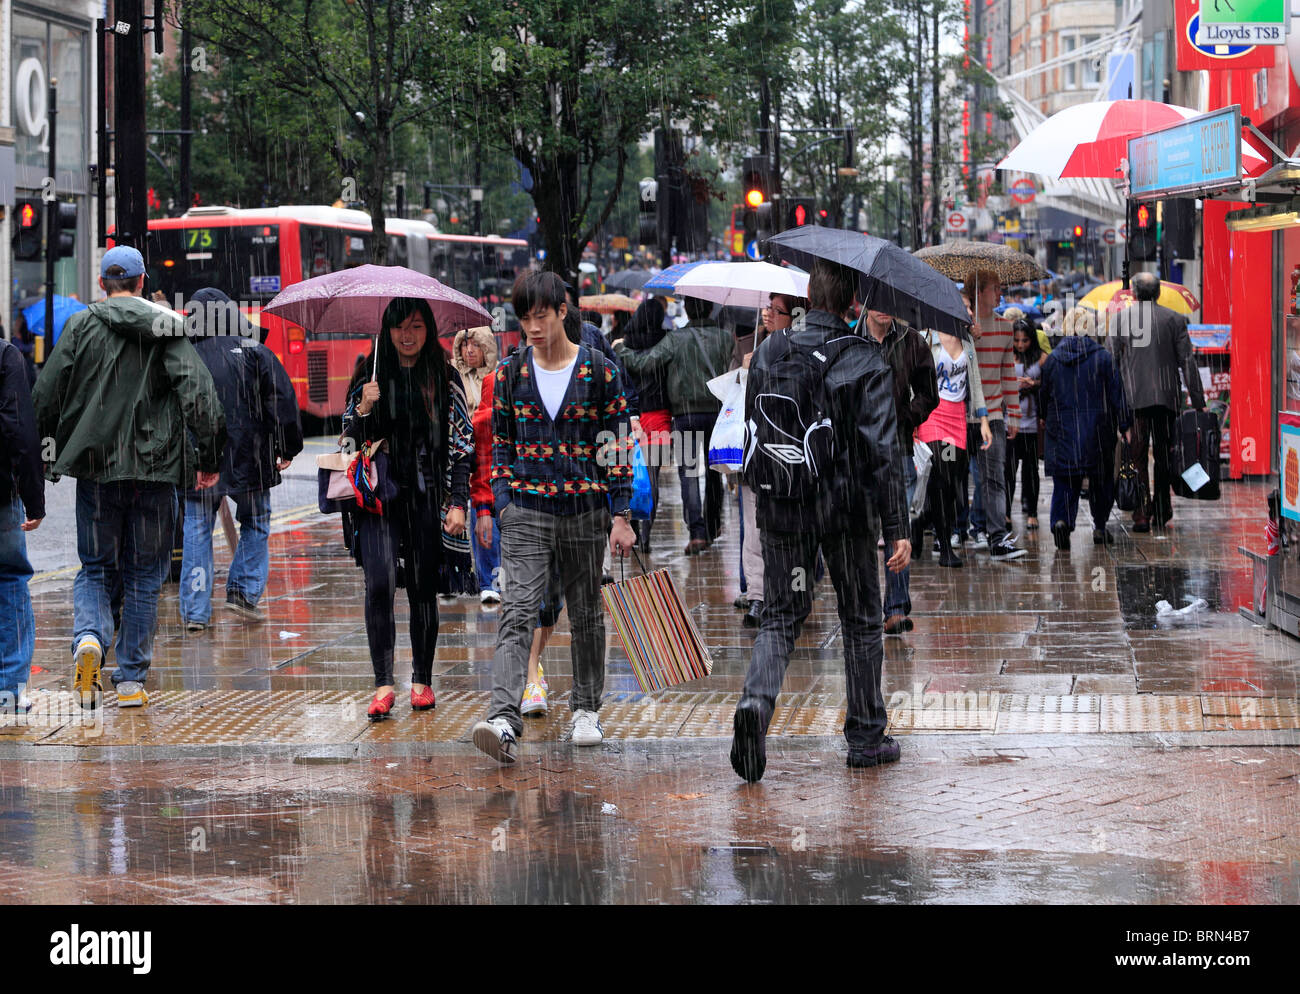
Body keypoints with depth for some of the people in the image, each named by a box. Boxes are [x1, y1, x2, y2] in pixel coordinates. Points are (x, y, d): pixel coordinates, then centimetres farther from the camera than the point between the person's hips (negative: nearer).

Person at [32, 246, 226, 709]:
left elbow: (45, 394, 0)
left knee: (95, 568, 12)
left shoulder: (80, 326, 1)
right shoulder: (167, 330, 1)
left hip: (95, 467, 0)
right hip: (155, 467, 0)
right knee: (145, 574, 10)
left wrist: (45, 450, 14)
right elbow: (200, 396, -8)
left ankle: (89, 637, -17)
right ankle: (131, 680, 9)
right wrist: (209, 459, -1)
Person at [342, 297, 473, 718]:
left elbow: (462, 445, 6)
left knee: (423, 588, 4)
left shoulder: (445, 380, 5)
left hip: (427, 497, 0)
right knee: (379, 584, -14)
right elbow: (350, 439, 6)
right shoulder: (370, 377, 6)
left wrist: (458, 502, -1)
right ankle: (383, 684, -14)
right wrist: (362, 408, -14)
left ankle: (422, 680, 17)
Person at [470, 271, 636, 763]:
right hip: (527, 512, 0)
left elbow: (618, 446, 1)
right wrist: (503, 503, 2)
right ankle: (504, 720, -25)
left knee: (586, 612, 11)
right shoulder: (510, 373, 5)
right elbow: (501, 443, 11)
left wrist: (620, 515, -3)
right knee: (517, 612, -13)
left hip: (584, 510, 0)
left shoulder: (600, 371, -1)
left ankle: (586, 709, 28)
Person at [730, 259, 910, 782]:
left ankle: (756, 700, -18)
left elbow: (752, 425, 8)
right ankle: (866, 736, 18)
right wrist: (897, 528, -12)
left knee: (781, 615, 10)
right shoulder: (866, 362, -11)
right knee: (861, 620, 12)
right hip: (846, 508, -2)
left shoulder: (768, 354, -1)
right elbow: (884, 450, -14)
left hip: (782, 508, 2)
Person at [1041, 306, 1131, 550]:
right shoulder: (1103, 358, -6)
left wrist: (1047, 419, 24)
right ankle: (1100, 527, 17)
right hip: (1097, 428, -1)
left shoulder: (1053, 359, 2)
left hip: (1062, 429, 1)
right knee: (1101, 479, 12)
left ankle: (1061, 520, -22)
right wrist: (1124, 426, 0)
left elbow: (1044, 395, 9)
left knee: (1064, 479, 1)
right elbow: (1116, 394, -5)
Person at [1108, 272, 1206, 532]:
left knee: (1137, 457, 1)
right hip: (1165, 397, 0)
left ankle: (1141, 514, -6)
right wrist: (1198, 400, 5)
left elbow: (1111, 361, 4)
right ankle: (1161, 510, 15)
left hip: (1131, 398, 0)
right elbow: (1187, 361, 1)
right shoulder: (1173, 319, 2)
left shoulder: (1120, 318, 3)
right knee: (1163, 455, 11)